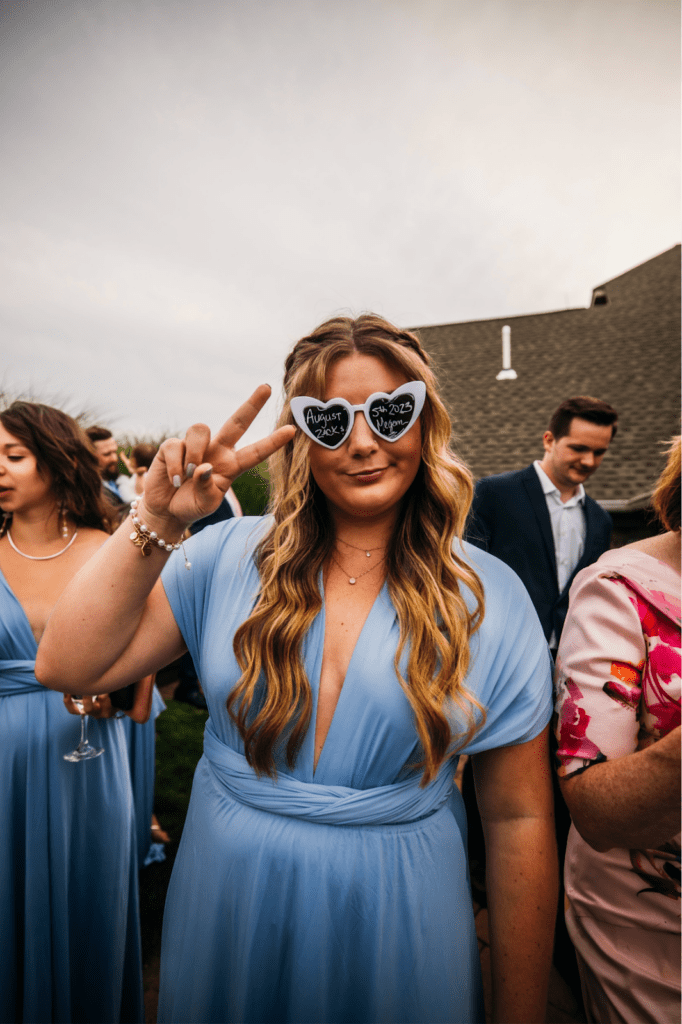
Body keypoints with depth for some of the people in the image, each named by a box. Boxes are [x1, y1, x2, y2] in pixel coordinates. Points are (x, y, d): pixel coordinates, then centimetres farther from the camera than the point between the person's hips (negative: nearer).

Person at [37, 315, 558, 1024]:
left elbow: (518, 817, -7)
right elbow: (66, 668, -12)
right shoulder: (230, 556, -9)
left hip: (396, 918, -1)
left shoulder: (487, 597, -12)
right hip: (223, 895, 2)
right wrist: (157, 521, -22)